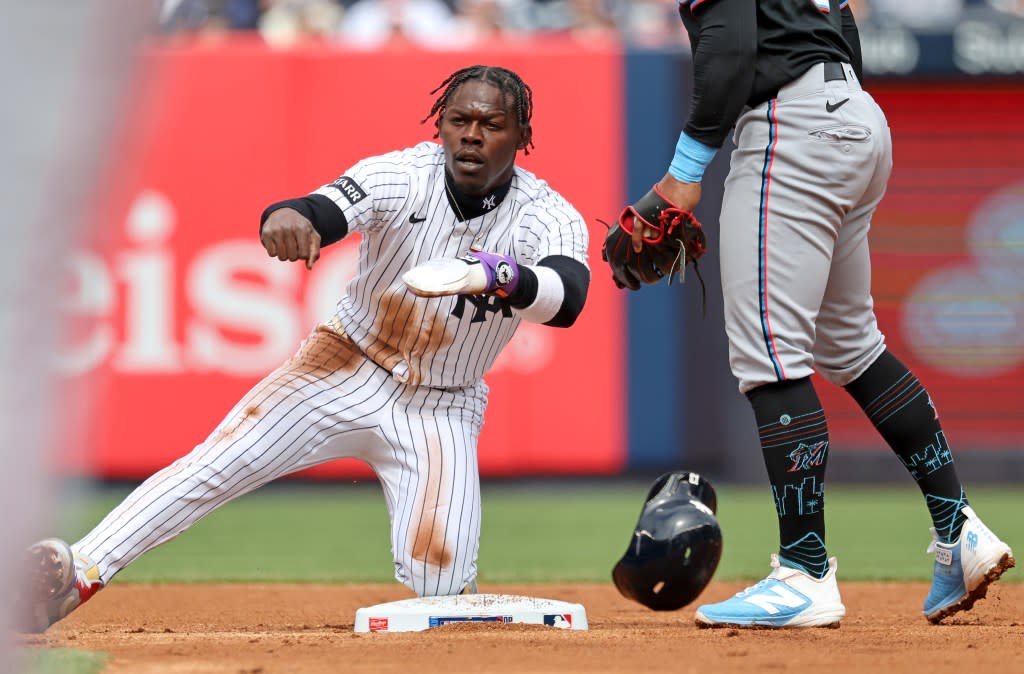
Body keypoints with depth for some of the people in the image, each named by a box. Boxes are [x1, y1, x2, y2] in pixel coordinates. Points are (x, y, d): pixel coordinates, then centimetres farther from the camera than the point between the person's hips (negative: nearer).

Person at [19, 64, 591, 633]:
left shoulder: (549, 217, -15)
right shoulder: (402, 176, -16)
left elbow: (568, 298, -35)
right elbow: (325, 210, -34)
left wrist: (500, 276, -56)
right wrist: (287, 217, -59)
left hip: (441, 410, 0)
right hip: (345, 368, 0)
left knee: (438, 581, -14)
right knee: (218, 464, -19)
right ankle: (79, 575, -24)